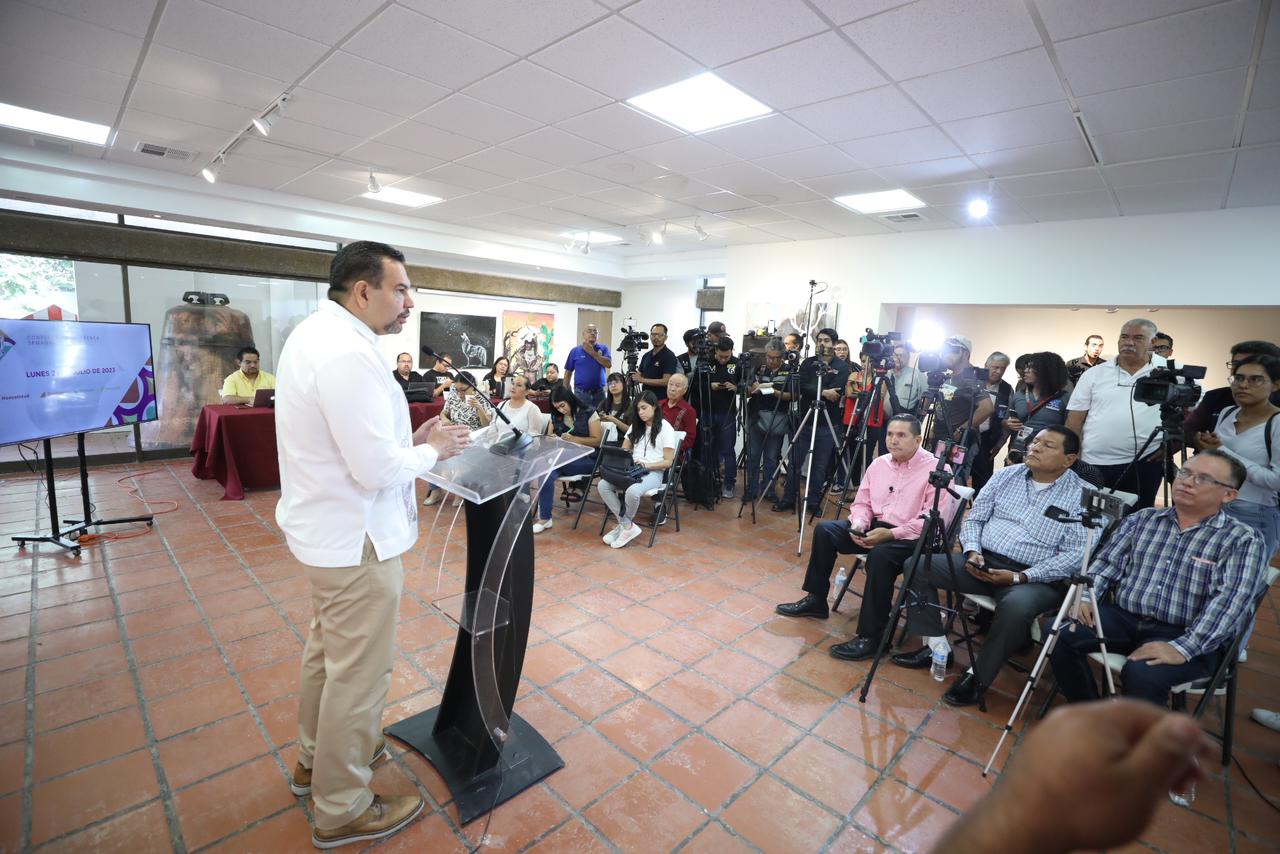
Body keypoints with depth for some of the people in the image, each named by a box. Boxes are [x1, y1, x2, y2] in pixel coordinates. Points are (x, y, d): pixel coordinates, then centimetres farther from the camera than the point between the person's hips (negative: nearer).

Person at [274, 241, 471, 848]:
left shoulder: (314, 333, 8)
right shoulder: (348, 352, -26)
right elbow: (378, 468, -27)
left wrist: (408, 438, 6)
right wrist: (433, 450, -11)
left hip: (324, 527, 11)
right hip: (356, 540, -11)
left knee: (327, 650, 26)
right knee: (359, 673, 7)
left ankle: (316, 758, 48)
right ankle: (342, 809, 29)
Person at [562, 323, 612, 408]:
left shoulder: (603, 349, 6)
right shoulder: (575, 351, 4)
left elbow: (609, 364, -10)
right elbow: (568, 372, 6)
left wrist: (592, 352, -12)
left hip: (599, 392, 1)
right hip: (581, 393, -1)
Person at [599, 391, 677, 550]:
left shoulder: (665, 428, -1)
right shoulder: (636, 426, 19)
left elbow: (667, 462, -6)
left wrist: (646, 465, -20)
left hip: (653, 472, -6)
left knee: (632, 491, -37)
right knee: (603, 485, -23)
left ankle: (624, 525, -7)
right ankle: (628, 526, -19)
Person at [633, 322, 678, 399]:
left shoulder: (669, 356, -9)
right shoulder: (646, 355, 13)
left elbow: (666, 381, -17)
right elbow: (640, 374, 18)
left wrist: (642, 380, -19)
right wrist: (634, 377, -5)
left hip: (662, 401, -6)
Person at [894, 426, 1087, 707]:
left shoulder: (1082, 497, -3)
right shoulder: (1005, 476, 10)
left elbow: (1076, 555, -10)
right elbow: (974, 519, 12)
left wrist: (1020, 577, -19)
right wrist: (972, 551, -8)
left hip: (1035, 578, -4)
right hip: (982, 563, 5)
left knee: (1017, 605, -38)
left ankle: (979, 675, -15)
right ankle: (936, 645, -4)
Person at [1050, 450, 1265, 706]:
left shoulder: (1242, 541, -1)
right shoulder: (1142, 519, 11)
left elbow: (1230, 603, -14)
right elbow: (1106, 564, 9)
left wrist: (1182, 648, -26)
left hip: (1186, 635, -3)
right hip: (1123, 618, 4)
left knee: (1142, 675, -34)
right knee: (1058, 634, -22)